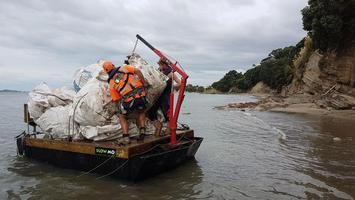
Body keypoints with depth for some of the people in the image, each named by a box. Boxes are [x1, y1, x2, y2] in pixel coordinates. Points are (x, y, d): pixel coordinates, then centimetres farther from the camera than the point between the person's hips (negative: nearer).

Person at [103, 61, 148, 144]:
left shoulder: (112, 84, 12)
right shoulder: (124, 68, 12)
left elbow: (117, 100, 15)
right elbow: (137, 71, 0)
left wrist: (120, 108, 31)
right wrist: (144, 83, 6)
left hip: (129, 100, -2)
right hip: (141, 94, 2)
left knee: (122, 116, 23)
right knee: (141, 112, 32)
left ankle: (126, 136, 9)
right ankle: (142, 130, 13)